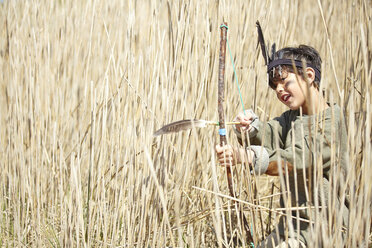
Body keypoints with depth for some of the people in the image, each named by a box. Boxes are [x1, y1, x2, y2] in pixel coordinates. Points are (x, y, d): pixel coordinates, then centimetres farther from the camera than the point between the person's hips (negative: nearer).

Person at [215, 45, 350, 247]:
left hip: (319, 229, -8)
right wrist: (250, 128, -31)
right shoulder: (291, 119, 13)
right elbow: (269, 136, -7)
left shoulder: (331, 123, -13)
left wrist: (243, 156, -39)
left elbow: (295, 160, -27)